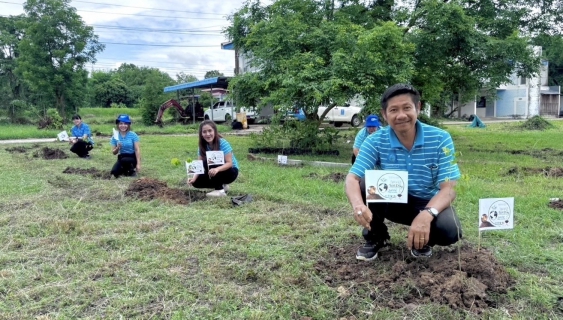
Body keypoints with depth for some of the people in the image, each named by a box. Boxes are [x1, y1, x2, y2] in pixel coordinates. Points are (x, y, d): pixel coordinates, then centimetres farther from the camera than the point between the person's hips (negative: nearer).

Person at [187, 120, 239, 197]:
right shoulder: (202, 146, -7)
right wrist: (194, 178, -31)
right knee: (196, 182, -13)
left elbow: (229, 163, -27)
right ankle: (221, 185, 6)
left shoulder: (223, 143, -23)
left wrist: (217, 169, -46)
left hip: (231, 171, -6)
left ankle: (220, 189, -20)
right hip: (216, 172, 6)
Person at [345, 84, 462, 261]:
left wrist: (427, 214, -42)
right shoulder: (375, 141, -14)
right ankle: (375, 236, -2)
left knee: (449, 230, -32)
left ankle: (422, 240, 5)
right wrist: (358, 205, -46)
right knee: (366, 183, -28)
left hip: (429, 204, -1)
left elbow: (448, 189, -20)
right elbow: (352, 178, -21)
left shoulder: (440, 139, -17)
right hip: (393, 202, 1)